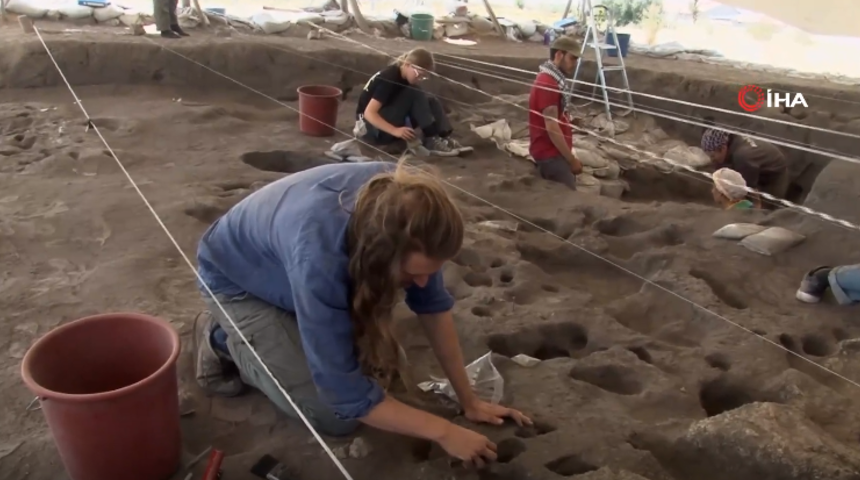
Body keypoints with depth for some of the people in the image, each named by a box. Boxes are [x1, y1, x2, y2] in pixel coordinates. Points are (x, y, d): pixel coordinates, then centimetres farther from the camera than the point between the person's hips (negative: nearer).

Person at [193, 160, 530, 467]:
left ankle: (289, 322, 20)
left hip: (284, 260, 6)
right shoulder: (318, 254, -45)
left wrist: (468, 400, -8)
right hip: (238, 279, -5)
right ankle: (224, 340, 8)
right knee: (334, 416, -12)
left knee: (380, 364, 0)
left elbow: (433, 303, -13)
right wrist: (443, 432, -25)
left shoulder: (400, 198, -28)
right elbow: (347, 394, -35)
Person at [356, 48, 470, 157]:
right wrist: (395, 131, -38)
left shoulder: (406, 77, 1)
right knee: (414, 94, -26)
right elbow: (369, 113, -28)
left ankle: (445, 138, -23)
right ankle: (431, 140, -27)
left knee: (430, 101, -11)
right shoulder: (389, 78, -23)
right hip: (373, 126, -8)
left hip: (391, 120, 8)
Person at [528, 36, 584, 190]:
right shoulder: (547, 83, -19)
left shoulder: (555, 79, 13)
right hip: (550, 154, -10)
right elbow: (551, 127, -22)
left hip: (555, 152, 10)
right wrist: (572, 159, -17)